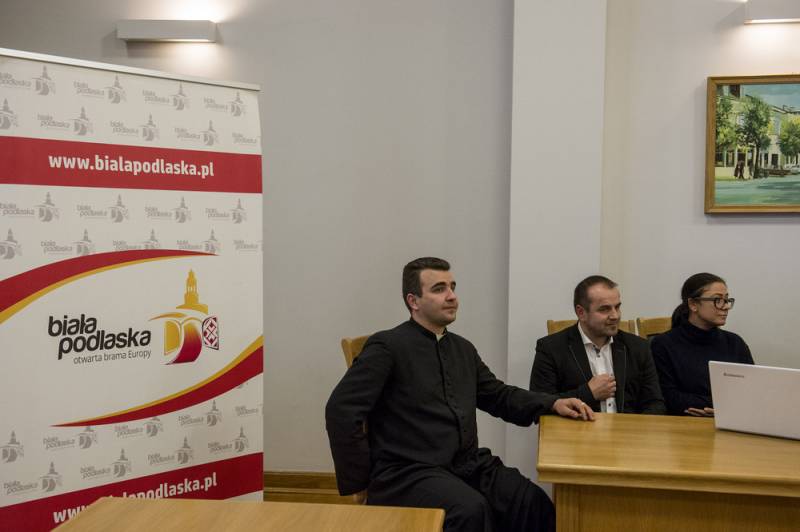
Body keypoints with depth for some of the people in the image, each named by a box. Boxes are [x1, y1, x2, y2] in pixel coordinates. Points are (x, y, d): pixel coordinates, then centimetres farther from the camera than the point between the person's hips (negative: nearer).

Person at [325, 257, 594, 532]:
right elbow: (341, 410, -12)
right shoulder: (387, 346, -6)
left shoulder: (463, 348, 17)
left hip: (468, 466, 6)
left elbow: (498, 395, 26)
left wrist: (553, 403, 11)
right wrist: (359, 478, -11)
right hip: (409, 471, -6)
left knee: (535, 504, -19)